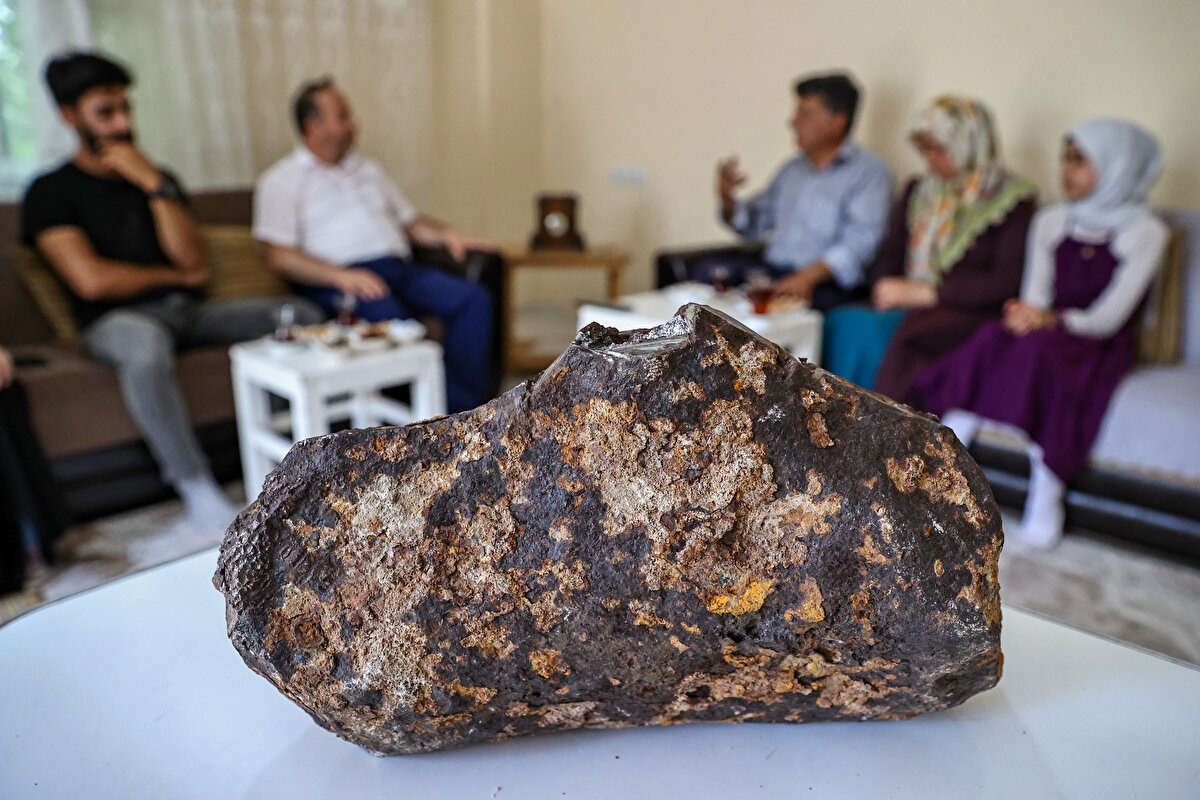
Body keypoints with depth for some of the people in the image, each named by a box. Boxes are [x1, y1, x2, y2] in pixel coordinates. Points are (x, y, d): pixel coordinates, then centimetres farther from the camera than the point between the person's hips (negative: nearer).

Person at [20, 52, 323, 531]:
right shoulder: (51, 192, 4)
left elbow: (192, 257, 3)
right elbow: (92, 281, -10)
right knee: (145, 341, -42)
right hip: (114, 322, -5)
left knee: (303, 315, -13)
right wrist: (176, 277, 2)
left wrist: (156, 184, -6)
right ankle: (195, 487, -31)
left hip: (187, 311, 5)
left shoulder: (156, 178, 18)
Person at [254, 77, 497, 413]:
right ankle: (458, 407, -29)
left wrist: (447, 234, 5)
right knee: (392, 317, -38)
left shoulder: (368, 169, 28)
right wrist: (340, 276, -19)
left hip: (399, 269, 6)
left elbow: (410, 221, 28)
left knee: (474, 298, -20)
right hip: (337, 282, -5)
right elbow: (279, 255, -3)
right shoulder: (281, 181, 9)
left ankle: (465, 415, -24)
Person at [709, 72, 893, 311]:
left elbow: (861, 242, -15)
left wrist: (809, 276, -30)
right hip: (772, 270, 6)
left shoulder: (869, 171, -1)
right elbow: (754, 223, 28)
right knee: (708, 269, -21)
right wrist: (727, 199, 6)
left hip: (828, 284, -5)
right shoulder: (792, 168, 22)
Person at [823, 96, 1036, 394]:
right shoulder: (918, 190, 20)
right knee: (841, 322, -26)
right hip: (906, 310, 5)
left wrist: (925, 292, -13)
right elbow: (888, 256, 19)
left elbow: (1006, 282, -8)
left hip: (966, 315, -5)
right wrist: (887, 289, -4)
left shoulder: (1013, 200, 1)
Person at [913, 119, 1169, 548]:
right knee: (990, 340, -29)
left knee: (1039, 349, -36)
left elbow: (1109, 316, -12)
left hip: (1100, 346, -4)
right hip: (1045, 336, 4)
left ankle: (1047, 494, -32)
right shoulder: (1051, 221, 12)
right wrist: (1023, 315, -20)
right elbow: (1035, 298, 4)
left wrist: (1052, 320, -31)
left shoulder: (1144, 232, -3)